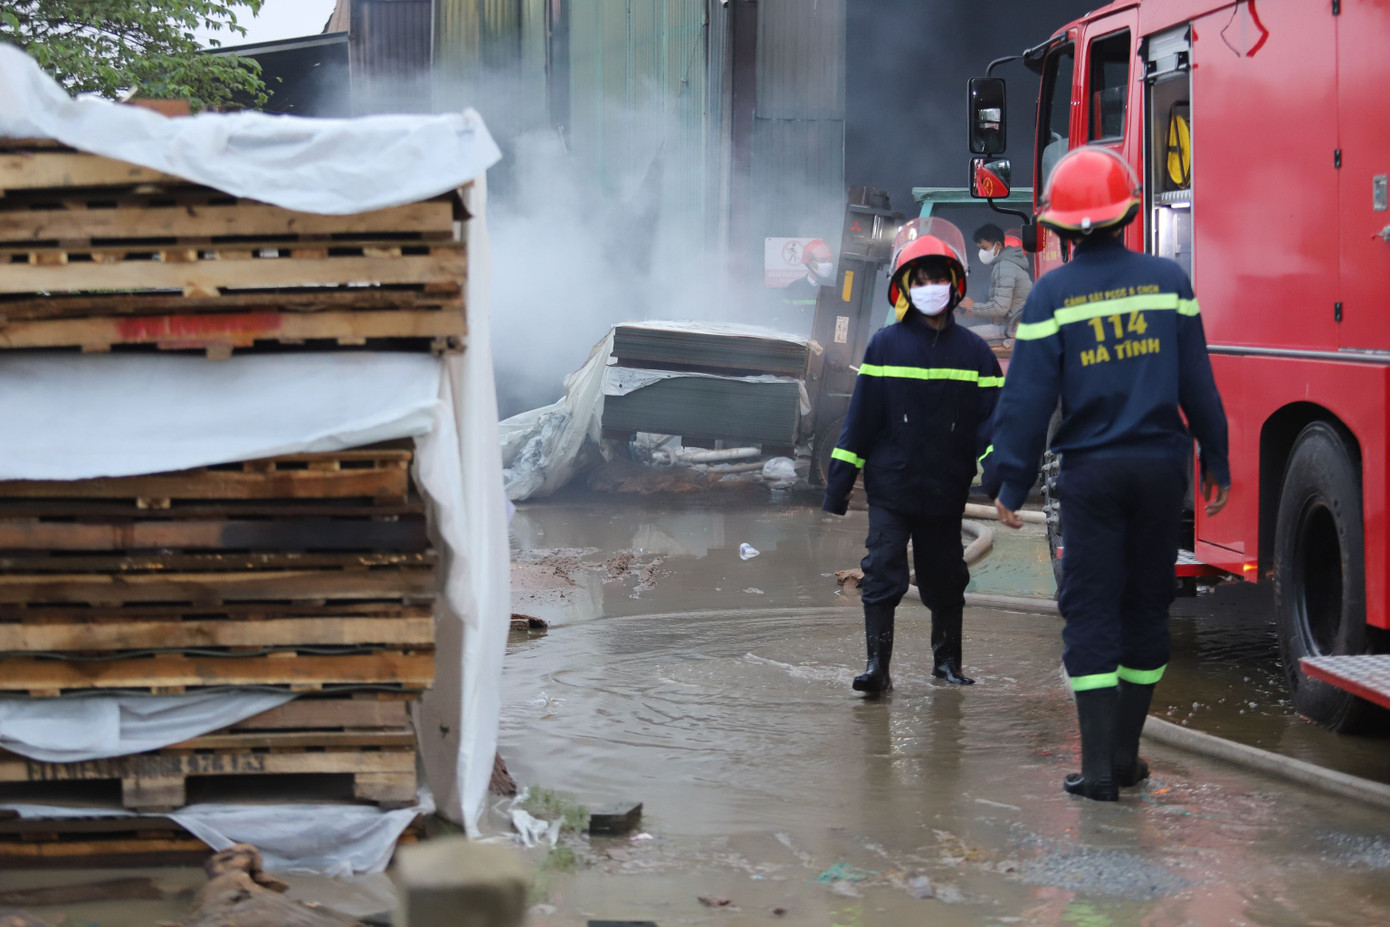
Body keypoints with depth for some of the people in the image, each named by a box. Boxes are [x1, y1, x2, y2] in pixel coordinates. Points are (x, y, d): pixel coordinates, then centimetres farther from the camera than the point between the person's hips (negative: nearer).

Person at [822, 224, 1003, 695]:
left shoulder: (973, 351, 3)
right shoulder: (885, 346, 0)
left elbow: (991, 418, 1)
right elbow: (861, 417, 1)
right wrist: (840, 480, -1)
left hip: (946, 492, 2)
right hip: (890, 486, -2)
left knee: (944, 578, 12)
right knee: (883, 572, -8)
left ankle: (947, 658, 26)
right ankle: (877, 664, -6)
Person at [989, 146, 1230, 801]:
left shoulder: (1053, 294, -5)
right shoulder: (1168, 280, 1)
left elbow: (1028, 397, -6)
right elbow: (1198, 383, 4)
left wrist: (1012, 483, -1)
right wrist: (1214, 461, 12)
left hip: (1091, 471, -2)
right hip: (1161, 465, 2)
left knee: (1090, 612, 2)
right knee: (1146, 605, 12)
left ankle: (1098, 766, -4)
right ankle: (1126, 756, 19)